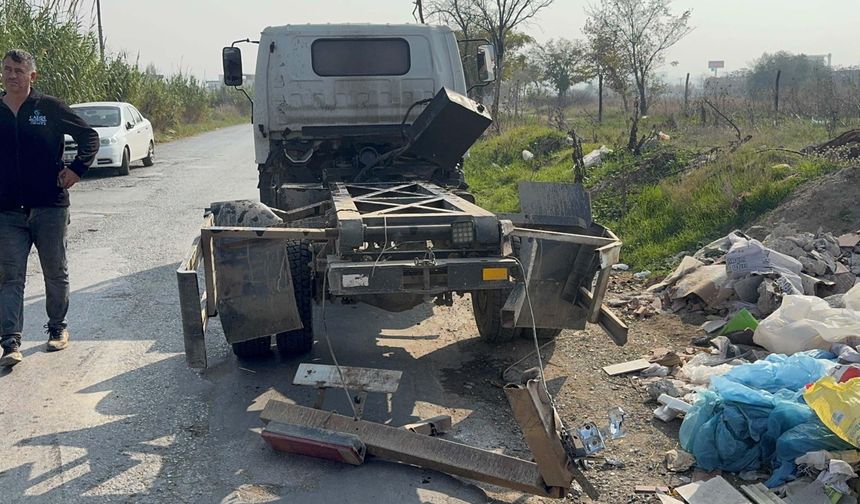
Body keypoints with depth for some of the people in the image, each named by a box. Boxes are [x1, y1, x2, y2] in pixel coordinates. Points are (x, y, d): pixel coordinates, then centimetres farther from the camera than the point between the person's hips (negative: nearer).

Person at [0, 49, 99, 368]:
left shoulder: (49, 108, -2)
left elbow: (89, 136, 4)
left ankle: (57, 328, 27)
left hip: (50, 206, -2)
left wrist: (77, 169, -8)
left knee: (56, 273, 10)